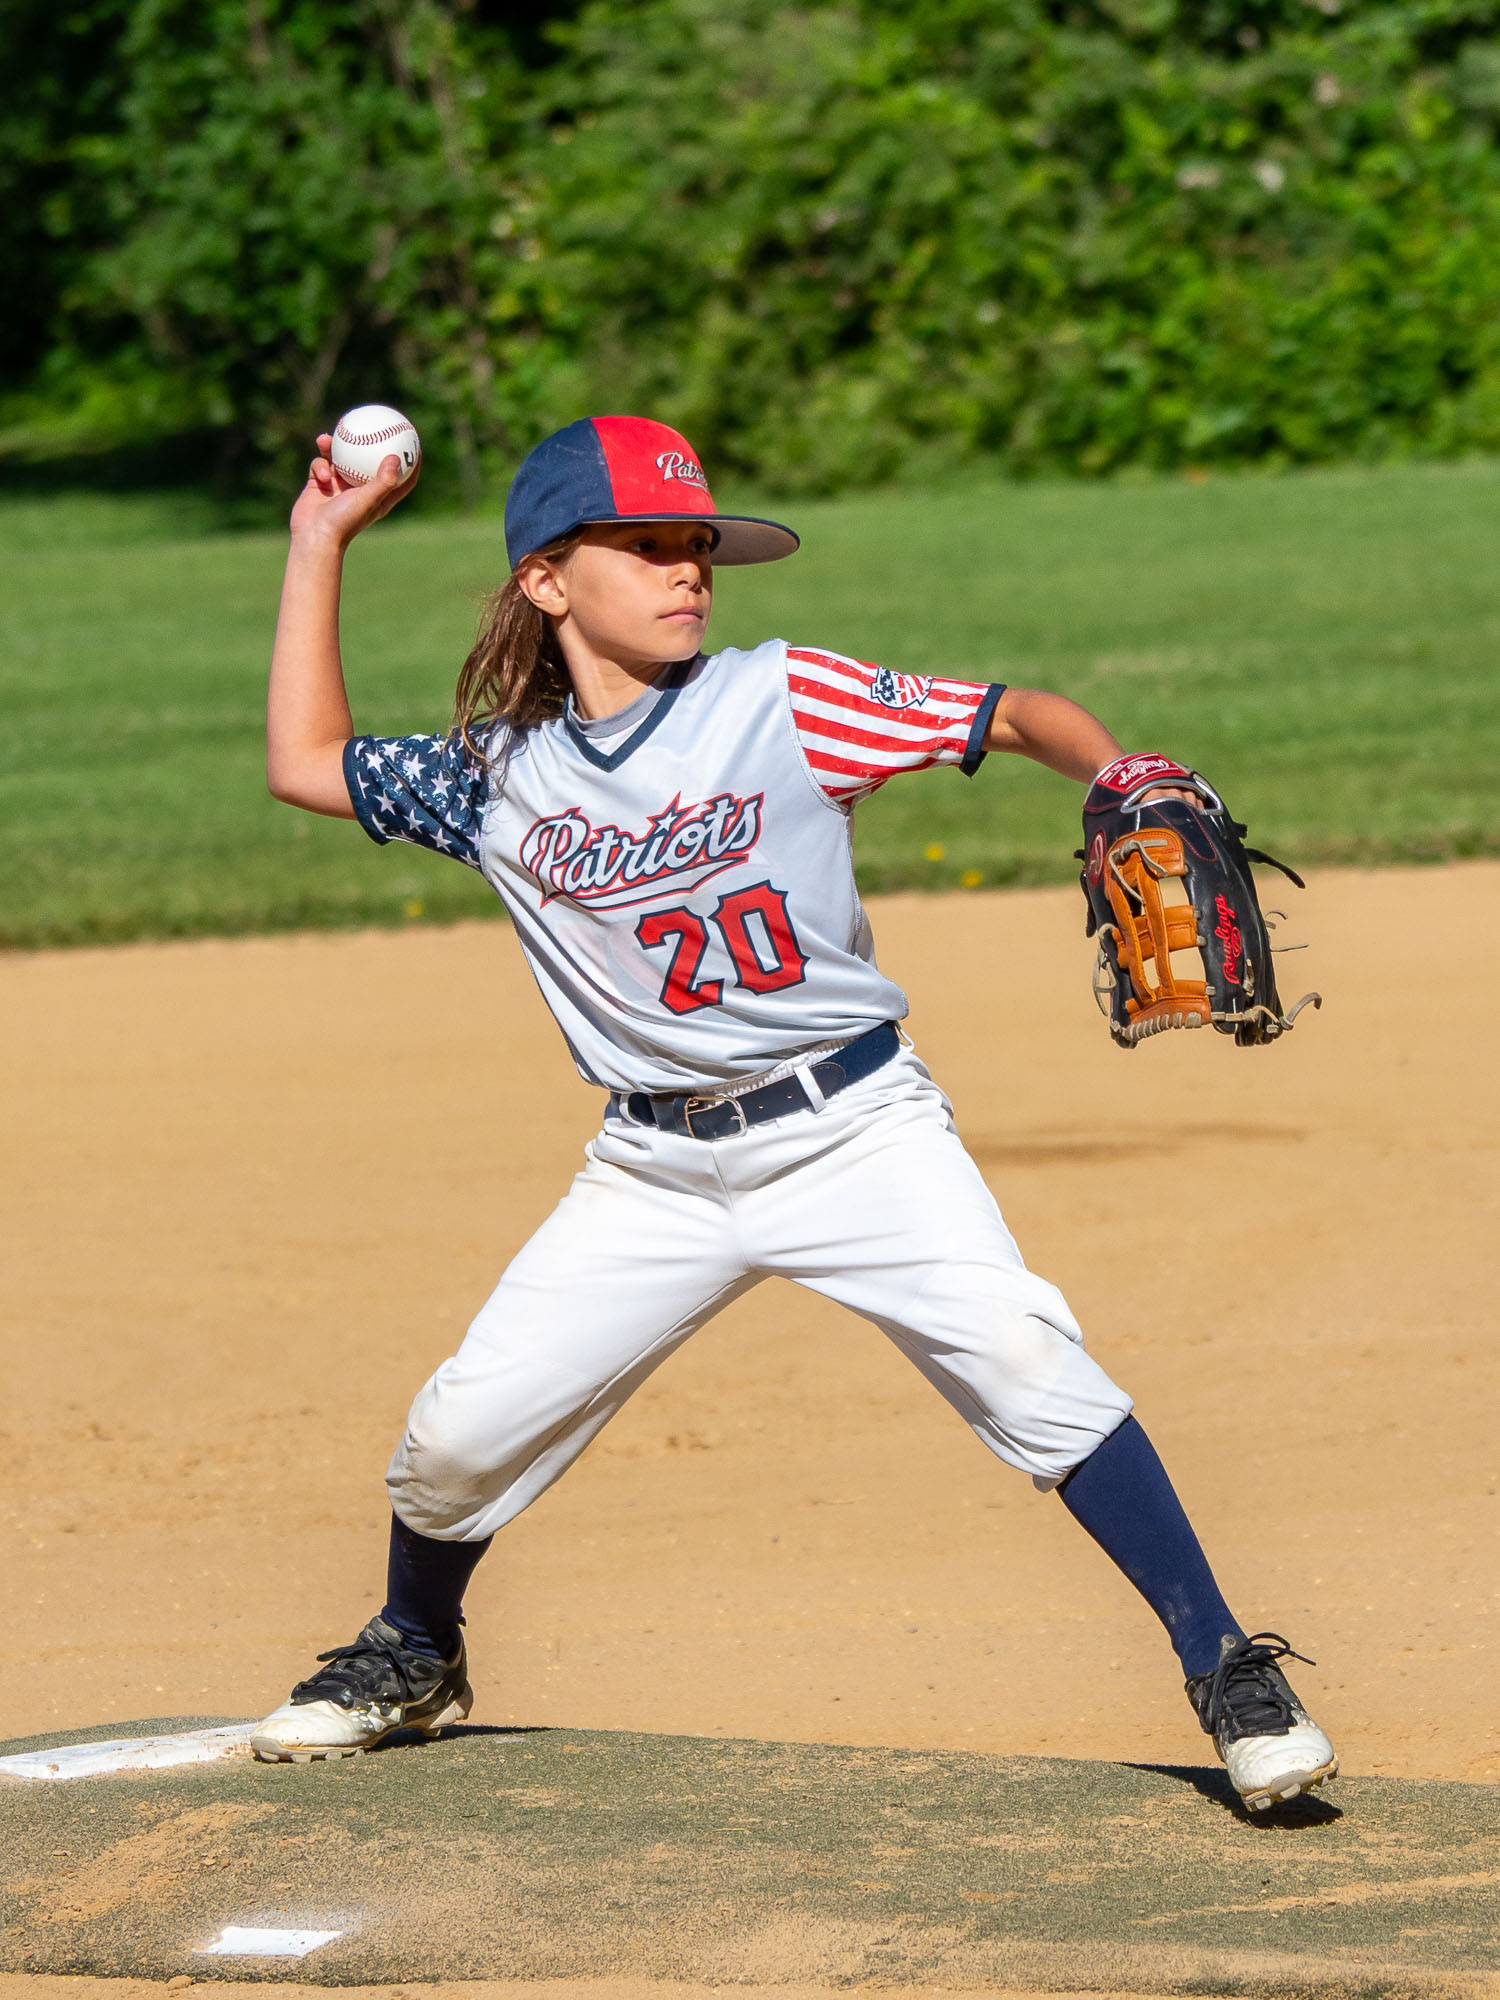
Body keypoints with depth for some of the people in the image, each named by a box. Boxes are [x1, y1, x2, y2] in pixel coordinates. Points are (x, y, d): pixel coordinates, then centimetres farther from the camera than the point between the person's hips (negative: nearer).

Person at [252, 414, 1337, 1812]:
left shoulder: (781, 702, -5)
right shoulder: (501, 777, 4)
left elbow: (1016, 717, -3)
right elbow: (306, 765, 13)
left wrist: (1118, 777, -24)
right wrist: (319, 548, 13)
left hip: (851, 1131, -3)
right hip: (655, 1171, 3)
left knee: (1022, 1356, -23)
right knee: (460, 1429, 1)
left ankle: (1228, 1675, -16)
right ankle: (413, 1655, 33)